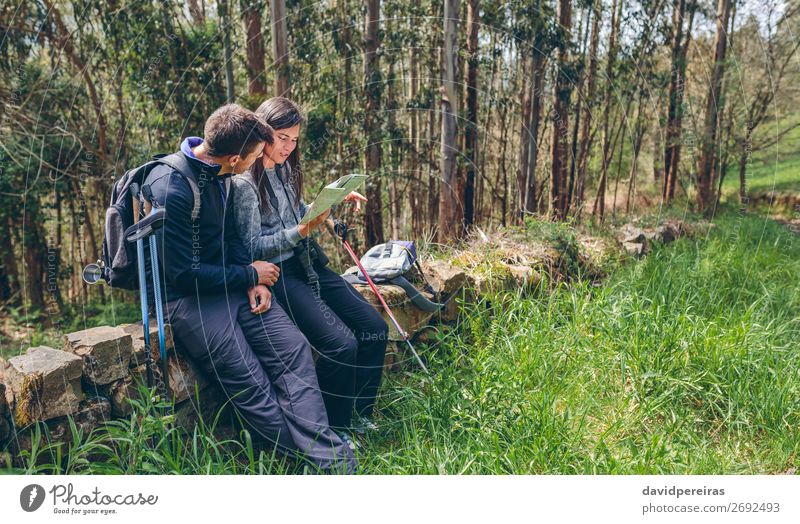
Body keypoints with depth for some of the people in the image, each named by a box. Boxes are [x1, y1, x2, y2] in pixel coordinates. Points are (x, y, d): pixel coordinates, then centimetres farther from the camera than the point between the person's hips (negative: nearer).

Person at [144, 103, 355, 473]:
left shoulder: (215, 173, 6)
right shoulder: (170, 189, -21)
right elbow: (185, 274, -20)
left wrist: (254, 282, 0)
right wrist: (250, 275, -9)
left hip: (231, 286, 7)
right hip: (187, 298, -7)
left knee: (293, 347, -12)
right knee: (251, 384, -17)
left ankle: (335, 461, -16)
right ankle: (319, 458, -8)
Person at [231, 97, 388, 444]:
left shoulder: (284, 170, 12)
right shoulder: (244, 182, -12)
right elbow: (253, 248, -14)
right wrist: (303, 230, -23)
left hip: (307, 263, 9)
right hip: (278, 274, -8)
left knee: (374, 328, -1)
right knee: (341, 344, -21)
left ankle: (360, 415, 14)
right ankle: (335, 429, 2)